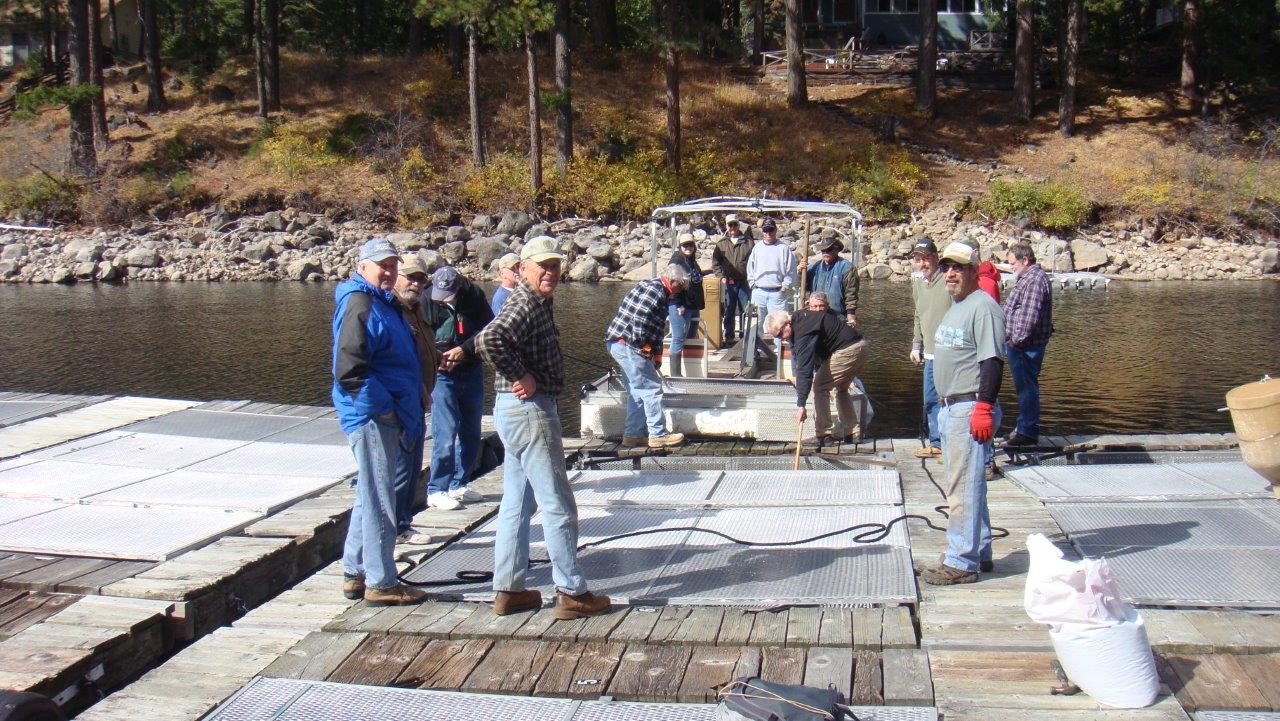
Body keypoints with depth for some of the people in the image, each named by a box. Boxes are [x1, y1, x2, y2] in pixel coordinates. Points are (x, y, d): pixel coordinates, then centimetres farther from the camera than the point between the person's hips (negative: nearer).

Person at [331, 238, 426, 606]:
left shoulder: (383, 303, 17)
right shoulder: (359, 305, -14)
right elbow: (349, 369, -23)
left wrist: (407, 411, 19)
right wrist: (384, 407, -18)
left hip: (385, 416, 11)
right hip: (372, 417, -11)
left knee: (371, 497, 17)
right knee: (379, 500, -4)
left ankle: (355, 573, 28)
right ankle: (380, 583, 4)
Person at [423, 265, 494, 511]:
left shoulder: (474, 296, -4)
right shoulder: (426, 300, -10)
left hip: (471, 372, 4)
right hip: (441, 374, -4)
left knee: (471, 433, 10)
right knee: (446, 433, -10)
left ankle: (459, 485, 23)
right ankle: (436, 491, -3)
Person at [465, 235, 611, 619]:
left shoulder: (536, 302, 16)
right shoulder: (525, 303, -16)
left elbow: (489, 338, 28)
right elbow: (491, 339, -32)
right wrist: (521, 377, -24)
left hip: (518, 410, 11)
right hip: (529, 409, -11)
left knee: (517, 504, 13)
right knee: (558, 504, -4)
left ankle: (508, 590, 20)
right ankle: (572, 593, 2)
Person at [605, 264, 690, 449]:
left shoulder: (647, 286, 21)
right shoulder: (656, 291, -12)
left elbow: (655, 329, 22)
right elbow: (639, 318, -24)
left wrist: (657, 354, 21)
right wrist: (643, 344, -15)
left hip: (616, 344, 11)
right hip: (627, 345, -11)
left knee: (637, 391, 16)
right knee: (652, 388, -3)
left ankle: (633, 434, 20)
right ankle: (658, 435, 4)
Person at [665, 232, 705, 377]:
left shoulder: (693, 262, 17)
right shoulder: (676, 260, -9)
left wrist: (700, 304, 18)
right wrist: (679, 305, -21)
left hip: (693, 307, 9)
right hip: (680, 307, -9)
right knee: (679, 339, -7)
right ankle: (675, 374, -5)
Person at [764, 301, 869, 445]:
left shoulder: (804, 332, -23)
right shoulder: (798, 318, 9)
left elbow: (804, 370, -28)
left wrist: (801, 405, -29)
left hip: (847, 351, -11)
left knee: (820, 387, -6)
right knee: (842, 389, 23)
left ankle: (823, 434, -4)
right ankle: (853, 433, 23)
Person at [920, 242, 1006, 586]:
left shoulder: (983, 307, -13)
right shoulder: (955, 307, 19)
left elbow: (993, 360, -20)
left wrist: (984, 407, -25)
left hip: (971, 408, -11)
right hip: (950, 407, 11)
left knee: (964, 487, -8)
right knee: (965, 484, 17)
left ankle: (961, 562, -2)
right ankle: (978, 553, 28)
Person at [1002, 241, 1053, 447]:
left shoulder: (1034, 280, -17)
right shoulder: (1028, 277, 18)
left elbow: (1029, 315, -24)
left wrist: (1018, 338, -18)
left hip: (1026, 345, -11)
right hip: (1020, 344, 11)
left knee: (1027, 387, -5)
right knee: (1024, 386, 17)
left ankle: (1028, 432, 1)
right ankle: (1024, 428, 26)